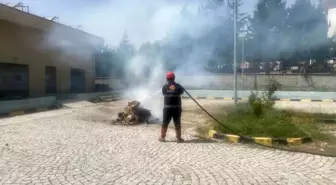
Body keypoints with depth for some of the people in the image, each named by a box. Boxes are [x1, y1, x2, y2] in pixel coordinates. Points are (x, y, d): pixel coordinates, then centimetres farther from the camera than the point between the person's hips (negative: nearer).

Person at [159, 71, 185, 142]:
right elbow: (182, 91, 17)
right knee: (177, 123, 7)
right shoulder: (178, 86, -2)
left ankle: (162, 137, 13)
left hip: (167, 108, 0)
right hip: (177, 108, 1)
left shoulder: (165, 87, -3)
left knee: (165, 123, 8)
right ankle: (179, 138, 11)